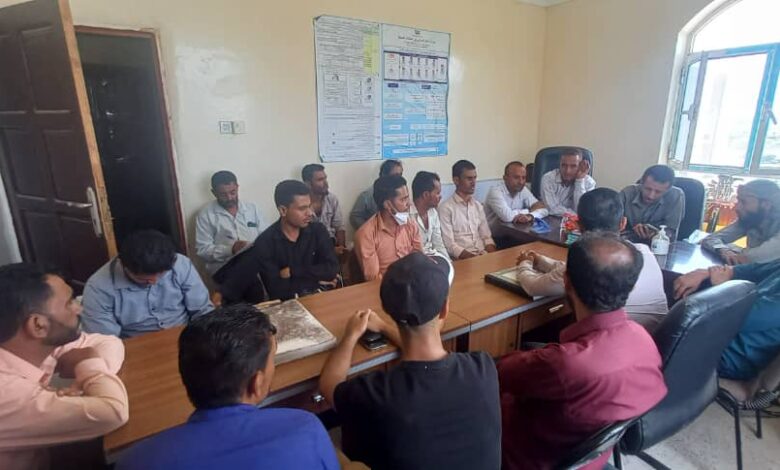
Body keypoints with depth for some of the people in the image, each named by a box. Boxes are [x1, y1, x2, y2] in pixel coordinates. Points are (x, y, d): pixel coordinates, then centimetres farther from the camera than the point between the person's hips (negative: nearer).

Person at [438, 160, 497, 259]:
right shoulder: (446, 208, -6)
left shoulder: (478, 205, 15)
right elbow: (449, 246, -12)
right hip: (462, 258, -6)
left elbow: (487, 237, 13)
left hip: (484, 255, 6)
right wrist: (475, 258, -20)